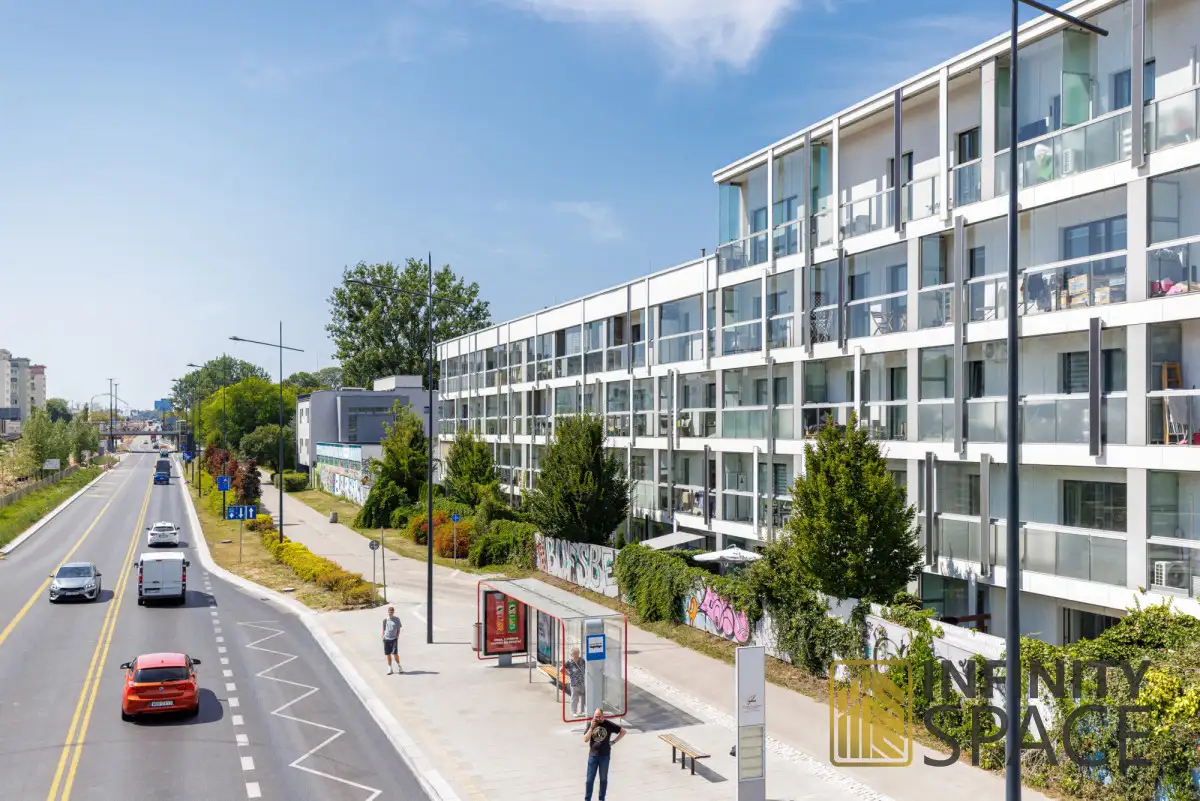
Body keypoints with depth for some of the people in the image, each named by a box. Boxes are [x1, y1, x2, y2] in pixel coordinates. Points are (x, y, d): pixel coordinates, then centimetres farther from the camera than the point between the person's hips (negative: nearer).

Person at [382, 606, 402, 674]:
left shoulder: (397, 619, 0)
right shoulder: (385, 620, 4)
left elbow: (398, 629, 6)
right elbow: (383, 629, 11)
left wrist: (397, 636, -3)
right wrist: (383, 636, 2)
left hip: (394, 638, -2)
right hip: (386, 639, 2)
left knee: (395, 653, -8)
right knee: (388, 654, 5)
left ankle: (398, 666, 12)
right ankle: (389, 668, 16)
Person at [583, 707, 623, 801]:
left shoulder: (609, 725, -9)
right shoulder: (590, 724, -6)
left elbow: (623, 731, -1)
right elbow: (585, 740, -12)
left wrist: (613, 742, -4)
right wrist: (592, 727, -21)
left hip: (605, 756, 0)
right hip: (593, 755, 0)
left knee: (603, 779, 11)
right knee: (590, 779, 3)